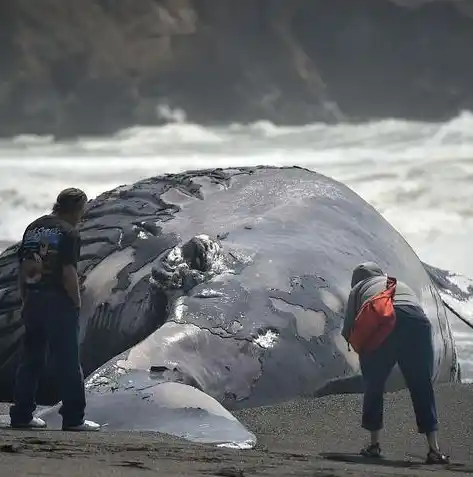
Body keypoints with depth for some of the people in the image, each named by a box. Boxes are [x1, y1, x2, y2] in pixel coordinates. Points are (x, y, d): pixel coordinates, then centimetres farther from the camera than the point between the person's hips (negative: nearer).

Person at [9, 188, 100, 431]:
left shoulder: (33, 228, 11)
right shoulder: (69, 233, -10)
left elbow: (22, 268, 12)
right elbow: (69, 273, -17)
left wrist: (25, 300, 17)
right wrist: (77, 302, -7)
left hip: (33, 302, 7)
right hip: (59, 302, -7)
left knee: (31, 359, 12)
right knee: (68, 361, -1)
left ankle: (22, 415, 13)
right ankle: (73, 418, -1)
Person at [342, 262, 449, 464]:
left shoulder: (359, 288, 28)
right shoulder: (401, 285, 37)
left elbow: (348, 330, 19)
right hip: (417, 324, 2)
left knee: (374, 386, 16)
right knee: (422, 388, 7)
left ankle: (374, 444, 17)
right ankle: (434, 449, 0)